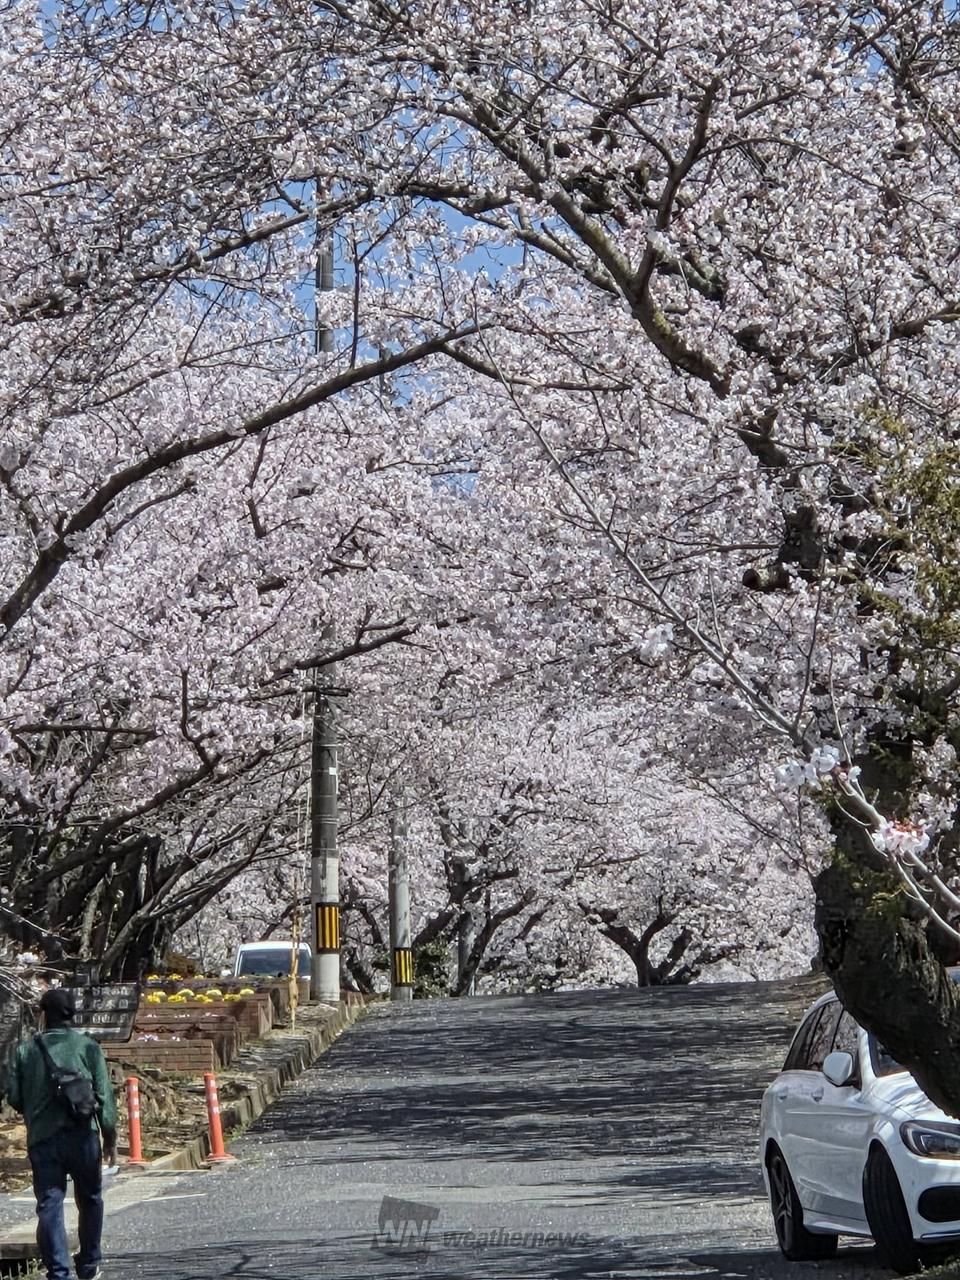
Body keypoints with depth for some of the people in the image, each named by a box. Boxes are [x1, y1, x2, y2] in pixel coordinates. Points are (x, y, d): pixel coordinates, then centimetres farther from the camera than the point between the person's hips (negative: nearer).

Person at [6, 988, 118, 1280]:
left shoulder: (25, 1050, 4)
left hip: (42, 1138, 0)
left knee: (49, 1205, 1)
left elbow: (13, 1096, 4)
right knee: (89, 1200, 17)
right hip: (82, 1135, 0)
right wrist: (110, 1138, 7)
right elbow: (105, 1097, -1)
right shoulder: (88, 1047, 1)